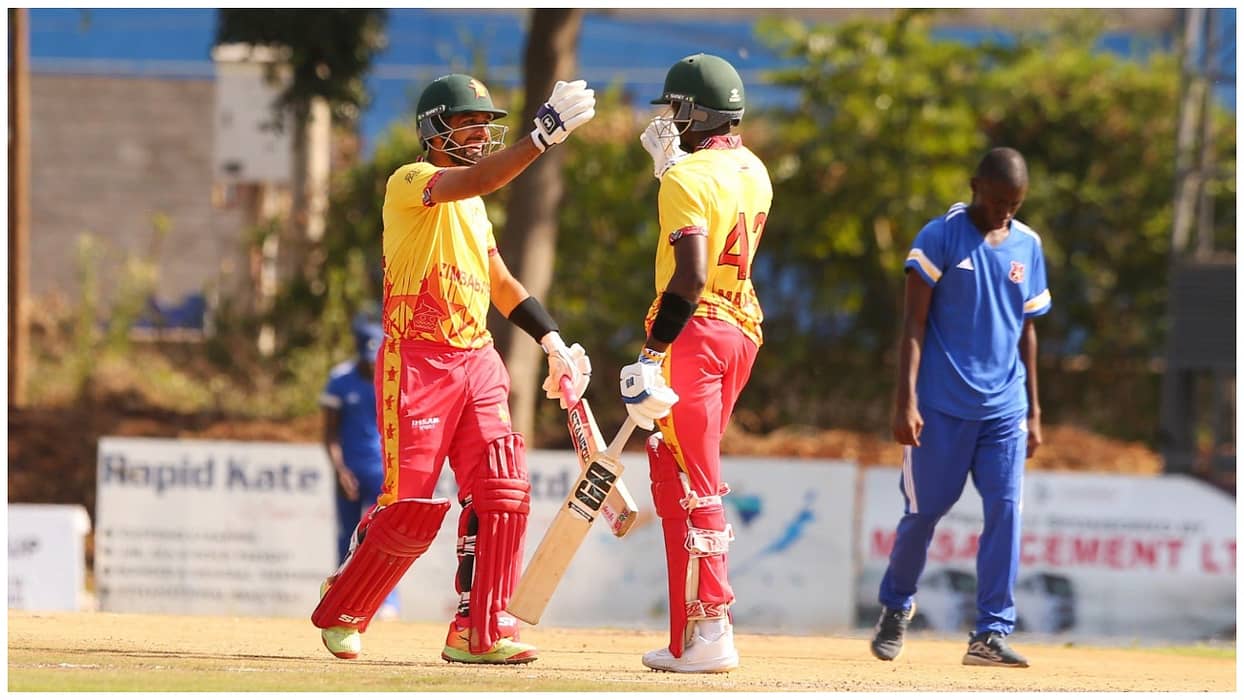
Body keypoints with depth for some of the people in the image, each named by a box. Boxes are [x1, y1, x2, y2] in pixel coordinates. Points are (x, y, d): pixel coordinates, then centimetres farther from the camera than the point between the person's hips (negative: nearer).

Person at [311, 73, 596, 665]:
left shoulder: (472, 204, 18)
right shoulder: (409, 183, -9)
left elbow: (499, 282, 23)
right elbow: (477, 181, -28)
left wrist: (553, 342, 12)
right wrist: (546, 133, -38)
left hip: (477, 361, 8)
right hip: (417, 361, -8)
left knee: (502, 492, -5)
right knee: (412, 507, -6)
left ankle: (477, 631, 0)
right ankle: (340, 610, 15)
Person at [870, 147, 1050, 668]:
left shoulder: (1027, 246, 9)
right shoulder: (940, 237, -5)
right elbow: (914, 324, -8)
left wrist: (1033, 412, 13)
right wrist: (905, 402, -15)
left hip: (1005, 409, 4)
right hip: (942, 405, -4)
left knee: (1005, 511, -7)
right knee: (924, 509, 3)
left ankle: (991, 633, -6)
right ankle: (896, 607, 27)